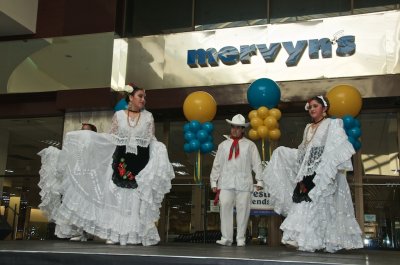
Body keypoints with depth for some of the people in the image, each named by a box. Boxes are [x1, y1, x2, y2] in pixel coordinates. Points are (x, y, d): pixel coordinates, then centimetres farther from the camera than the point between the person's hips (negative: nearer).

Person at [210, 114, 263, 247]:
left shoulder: (250, 145, 10)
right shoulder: (223, 145, 15)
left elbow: (257, 164, 6)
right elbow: (216, 165, 14)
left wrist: (259, 180, -1)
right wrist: (214, 182, 10)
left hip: (243, 183, -1)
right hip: (226, 182, 1)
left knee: (243, 209, -1)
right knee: (225, 207, -8)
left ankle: (241, 239, 10)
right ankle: (226, 238, -1)